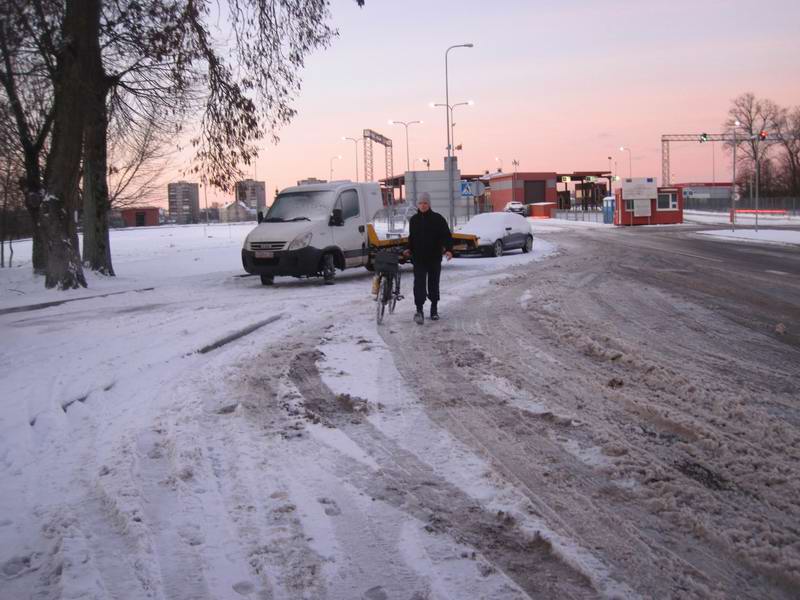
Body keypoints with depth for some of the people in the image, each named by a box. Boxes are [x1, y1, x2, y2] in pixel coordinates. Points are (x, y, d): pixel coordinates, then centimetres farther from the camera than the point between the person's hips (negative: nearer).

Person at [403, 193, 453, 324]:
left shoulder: (437, 219, -3)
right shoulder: (413, 220, 9)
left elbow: (446, 236, -8)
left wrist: (449, 249, -22)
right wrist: (409, 249, 9)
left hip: (434, 258, -1)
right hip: (418, 259, 1)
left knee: (434, 284, 11)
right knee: (419, 283, -11)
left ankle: (434, 309, 23)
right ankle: (419, 310, -17)